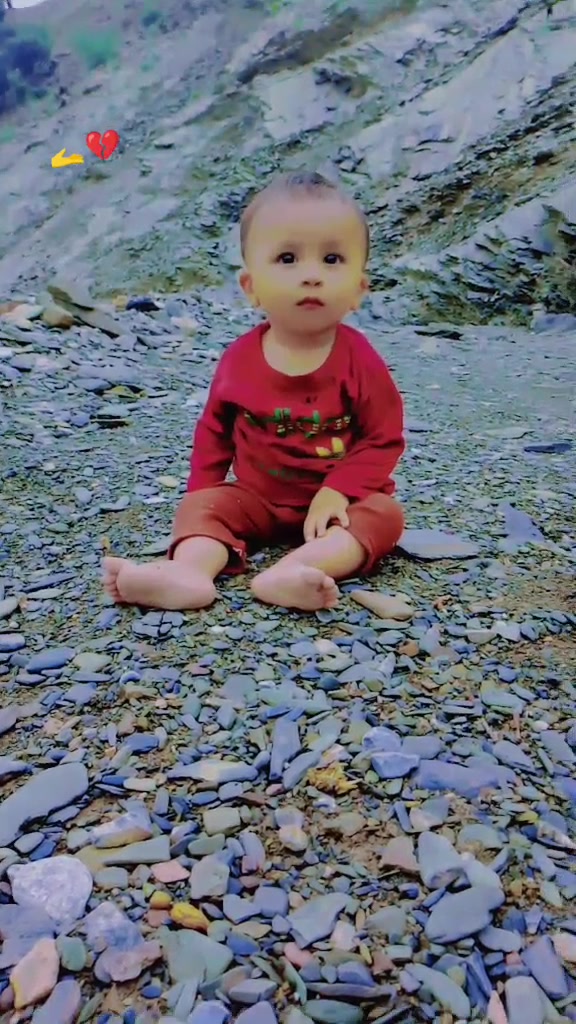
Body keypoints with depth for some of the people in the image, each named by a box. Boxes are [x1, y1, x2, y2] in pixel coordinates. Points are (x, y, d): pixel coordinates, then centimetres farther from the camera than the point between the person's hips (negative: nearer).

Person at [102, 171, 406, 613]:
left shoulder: (359, 360, -14)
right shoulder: (240, 358, -6)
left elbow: (384, 438, -12)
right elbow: (216, 428, 8)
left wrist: (338, 492, -24)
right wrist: (203, 491, 0)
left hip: (335, 501, -2)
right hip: (258, 498, 3)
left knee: (383, 514, -28)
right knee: (202, 505, -14)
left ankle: (290, 572, -49)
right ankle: (188, 572, -42)